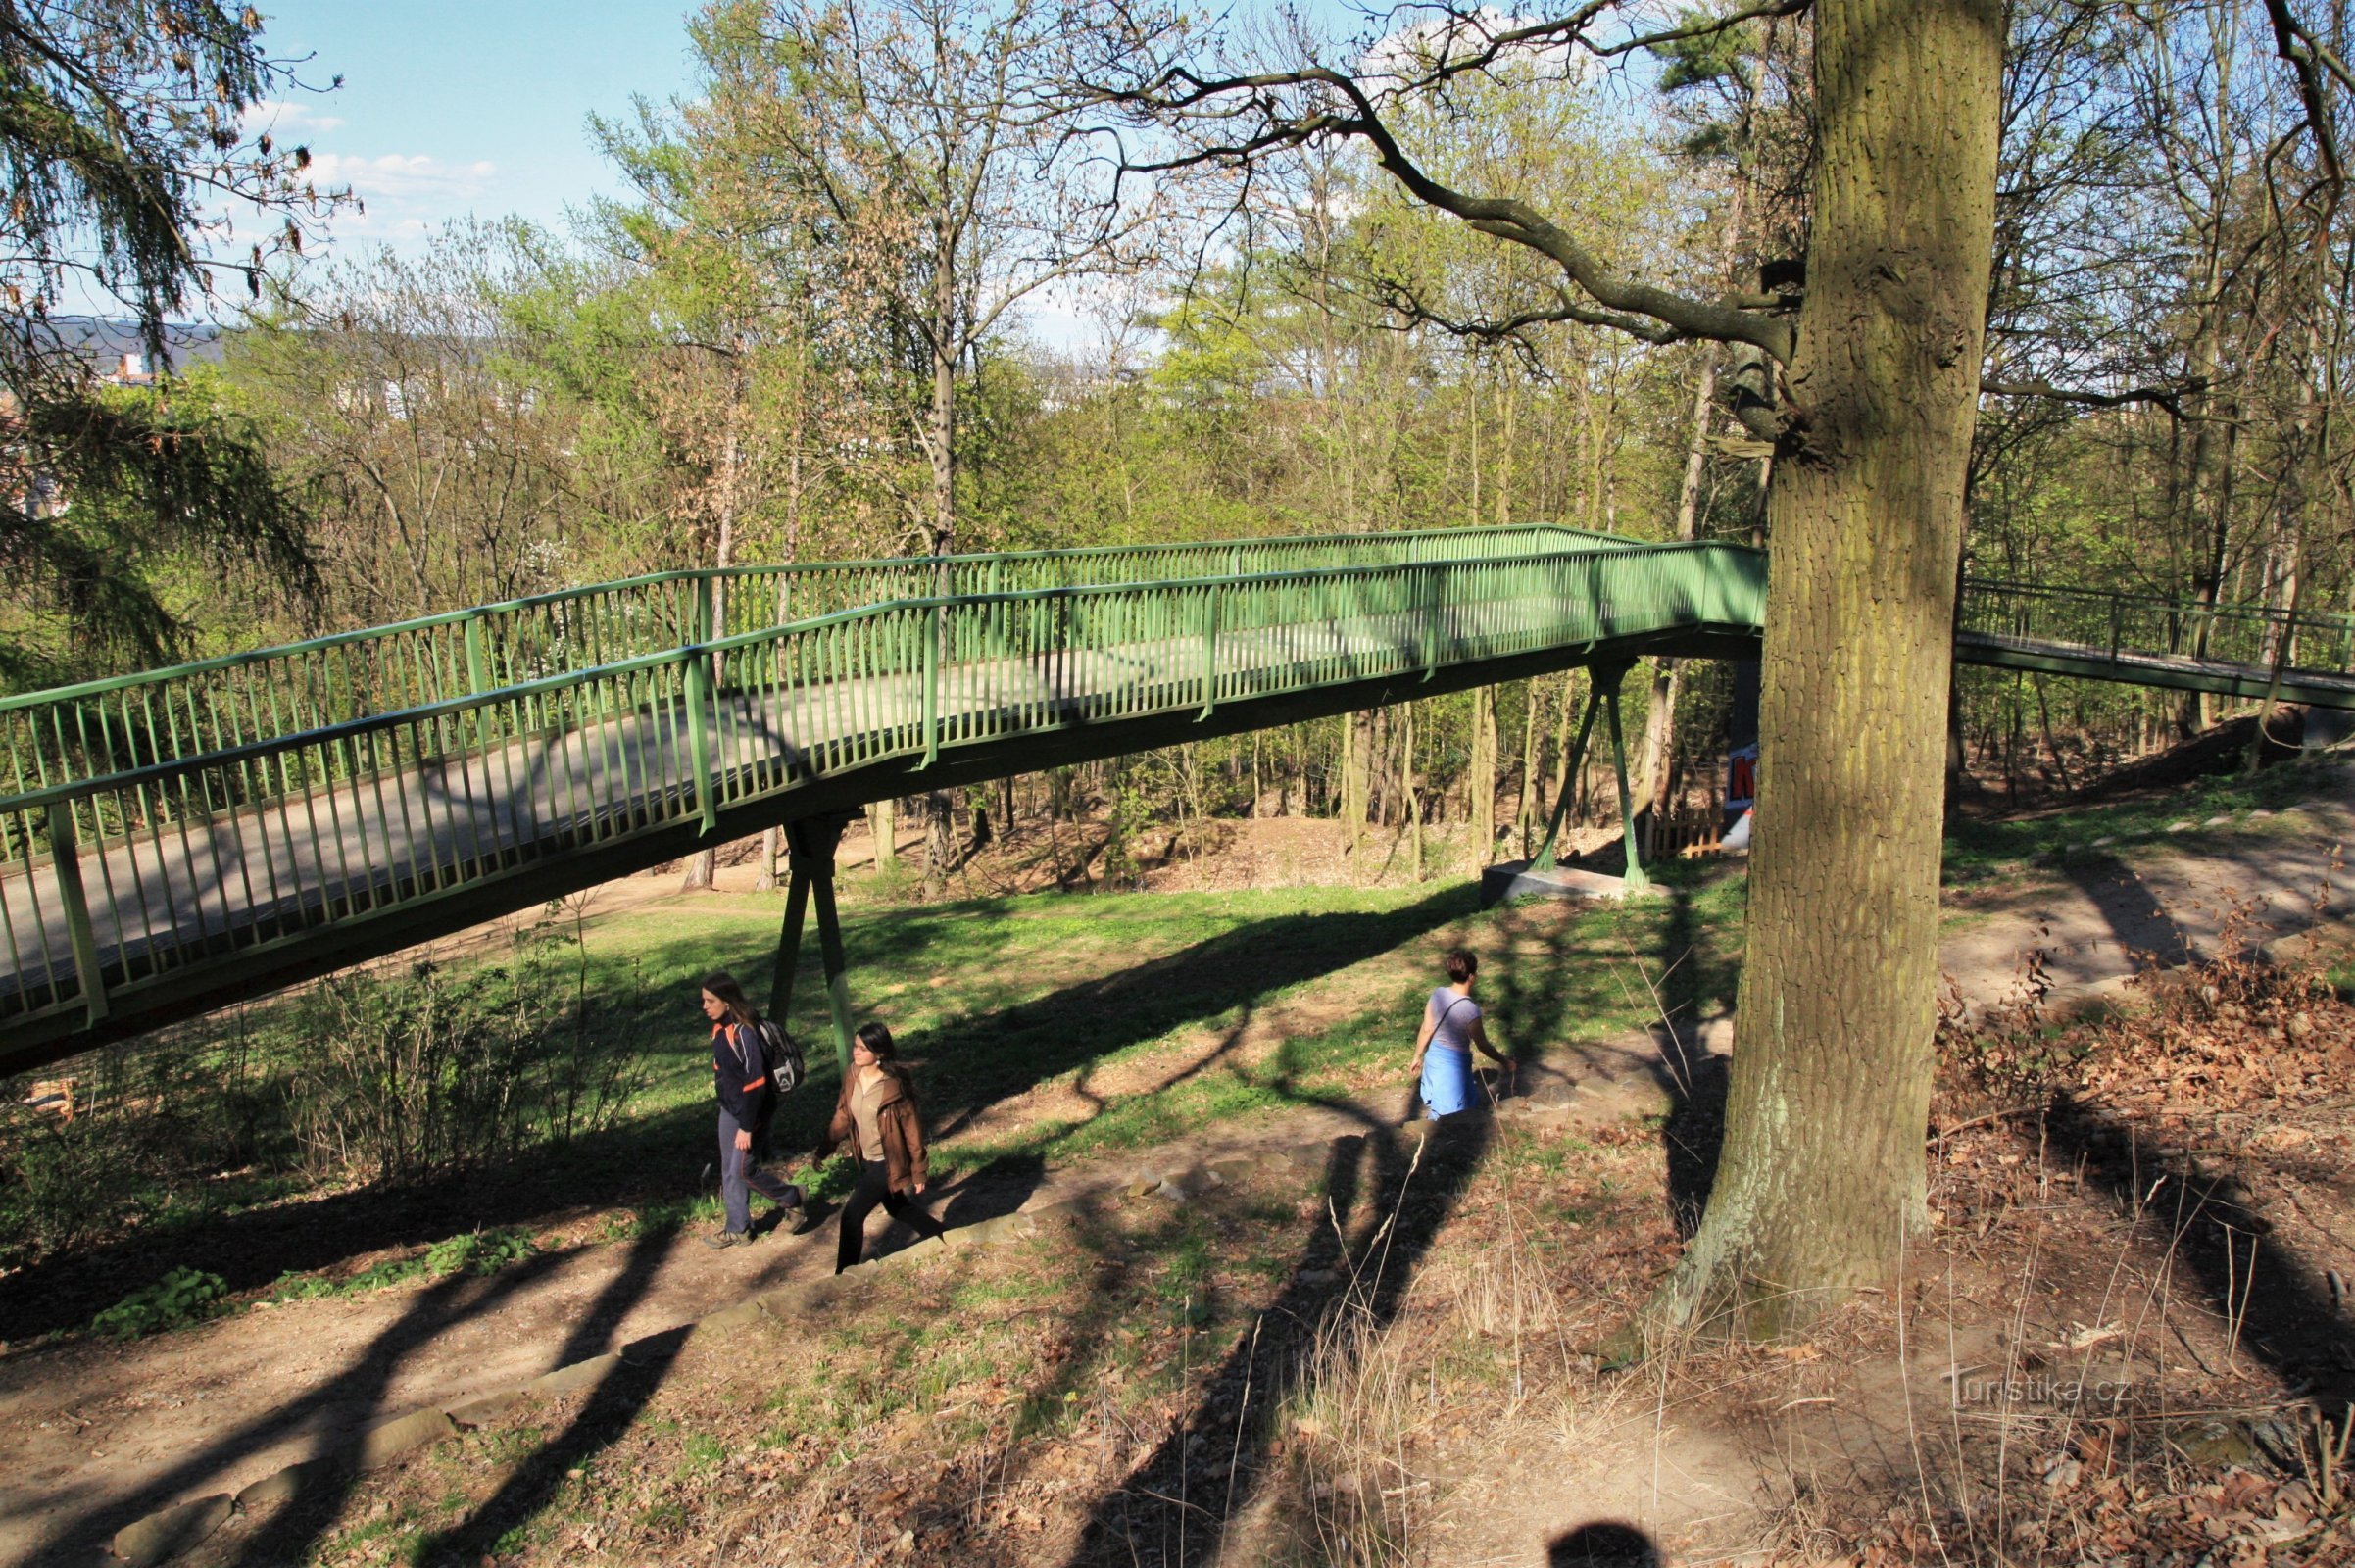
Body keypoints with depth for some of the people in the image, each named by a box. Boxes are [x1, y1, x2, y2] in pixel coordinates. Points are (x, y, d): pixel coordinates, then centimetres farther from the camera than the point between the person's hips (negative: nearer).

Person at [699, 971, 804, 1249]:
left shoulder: (743, 1033, -26)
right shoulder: (721, 1028, 1)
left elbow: (755, 1082, -25)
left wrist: (747, 1126, -22)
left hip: (751, 1112, -9)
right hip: (729, 1110, 9)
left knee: (743, 1170, 0)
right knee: (730, 1171, 14)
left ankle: (792, 1198, 21)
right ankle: (737, 1229, 26)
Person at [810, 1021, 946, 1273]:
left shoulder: (894, 1086, -23)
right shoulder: (852, 1077, -5)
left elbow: (912, 1129, -16)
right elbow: (842, 1117, 5)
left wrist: (918, 1173, -12)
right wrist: (823, 1150, -3)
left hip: (888, 1164, -7)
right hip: (867, 1162, 7)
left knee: (853, 1215, -6)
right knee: (898, 1210, 23)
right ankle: (943, 1237, 44)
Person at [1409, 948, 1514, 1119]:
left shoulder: (1438, 994, -9)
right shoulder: (1470, 1009, -27)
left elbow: (1426, 1030, 0)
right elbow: (1483, 1046, -14)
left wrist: (1417, 1056, 13)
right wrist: (1504, 1062, 1)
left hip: (1433, 1056, 7)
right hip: (1453, 1063, -7)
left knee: (1436, 1111, 27)